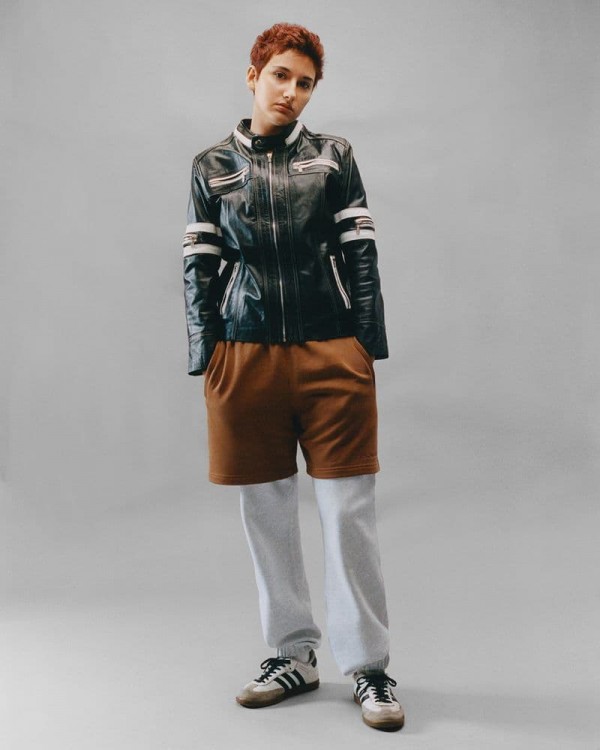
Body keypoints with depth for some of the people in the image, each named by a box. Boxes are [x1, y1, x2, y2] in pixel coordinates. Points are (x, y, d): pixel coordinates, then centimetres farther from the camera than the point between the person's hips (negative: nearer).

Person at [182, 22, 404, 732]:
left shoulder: (333, 156, 9)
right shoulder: (211, 166, 11)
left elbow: (361, 253, 6)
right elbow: (199, 266, 9)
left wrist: (368, 345, -1)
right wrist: (205, 354, 2)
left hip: (332, 352, -1)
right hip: (245, 355, 2)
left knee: (349, 510, -1)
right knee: (266, 513, 8)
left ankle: (368, 667, 12)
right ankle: (293, 654, 24)